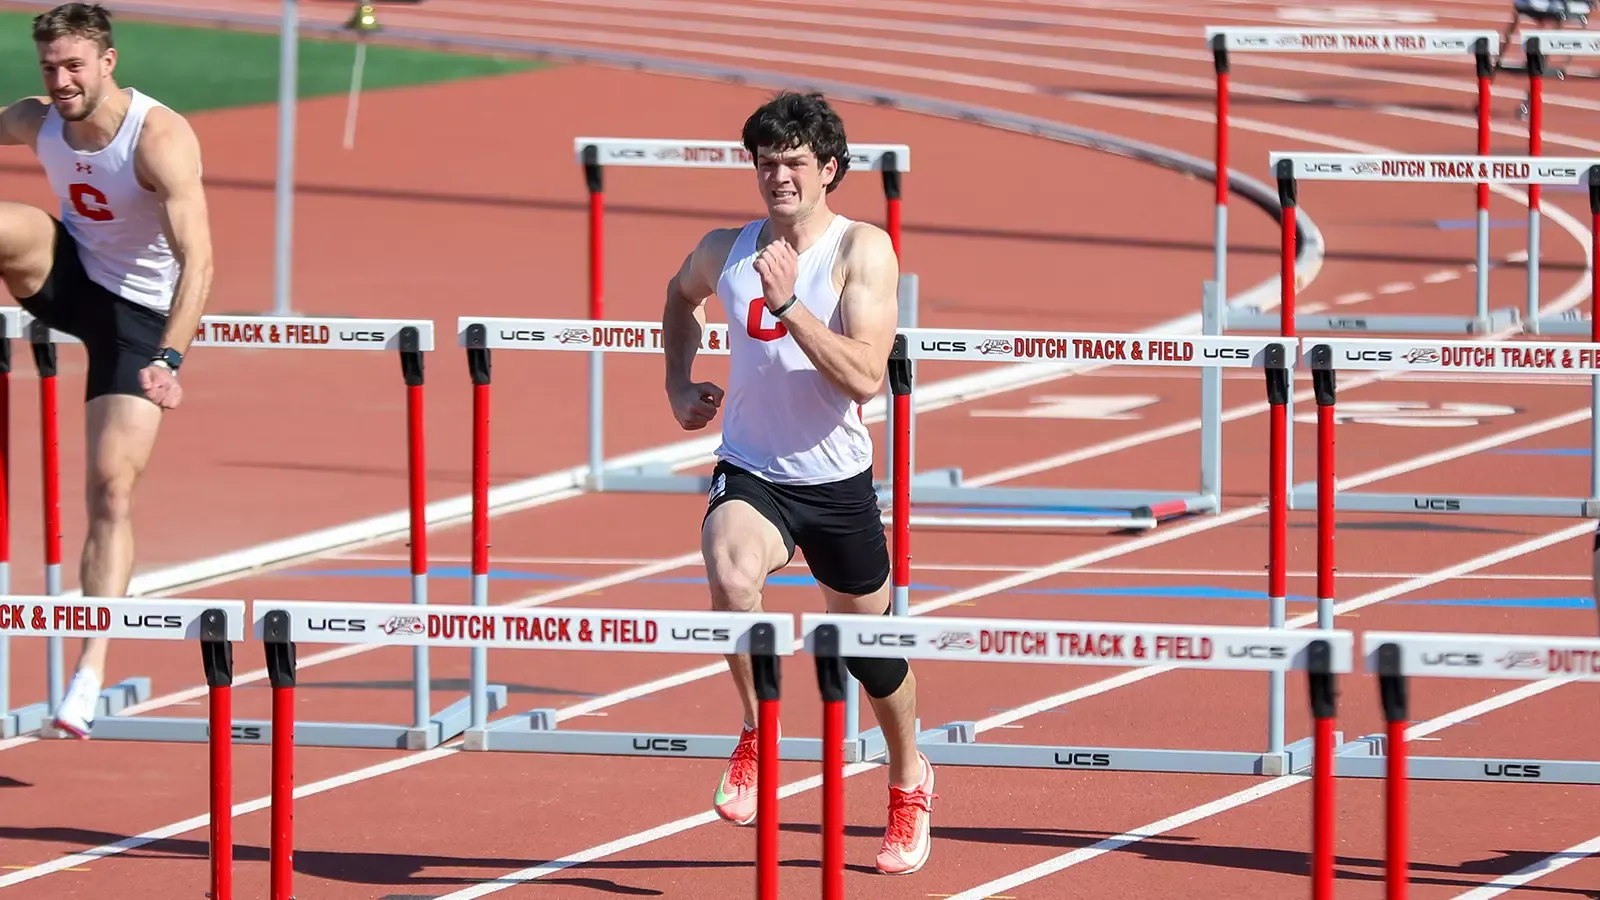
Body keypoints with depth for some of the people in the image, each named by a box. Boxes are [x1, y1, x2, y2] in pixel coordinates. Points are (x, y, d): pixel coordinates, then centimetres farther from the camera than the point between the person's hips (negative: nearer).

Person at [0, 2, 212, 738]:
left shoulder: (159, 139, -27)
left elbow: (197, 258, -33)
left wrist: (168, 360, -44)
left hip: (140, 314, -4)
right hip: (71, 276, 4)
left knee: (112, 491, -11)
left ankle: (91, 673, -8)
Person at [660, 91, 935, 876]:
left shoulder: (862, 251, -13)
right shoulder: (726, 251, -3)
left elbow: (866, 377, -24)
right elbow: (681, 296, 24)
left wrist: (789, 305, -31)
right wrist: (679, 383, 11)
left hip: (838, 483, -1)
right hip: (751, 475, 1)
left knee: (869, 645, 15)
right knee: (731, 576, -33)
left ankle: (908, 781, 44)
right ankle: (756, 737, -11)